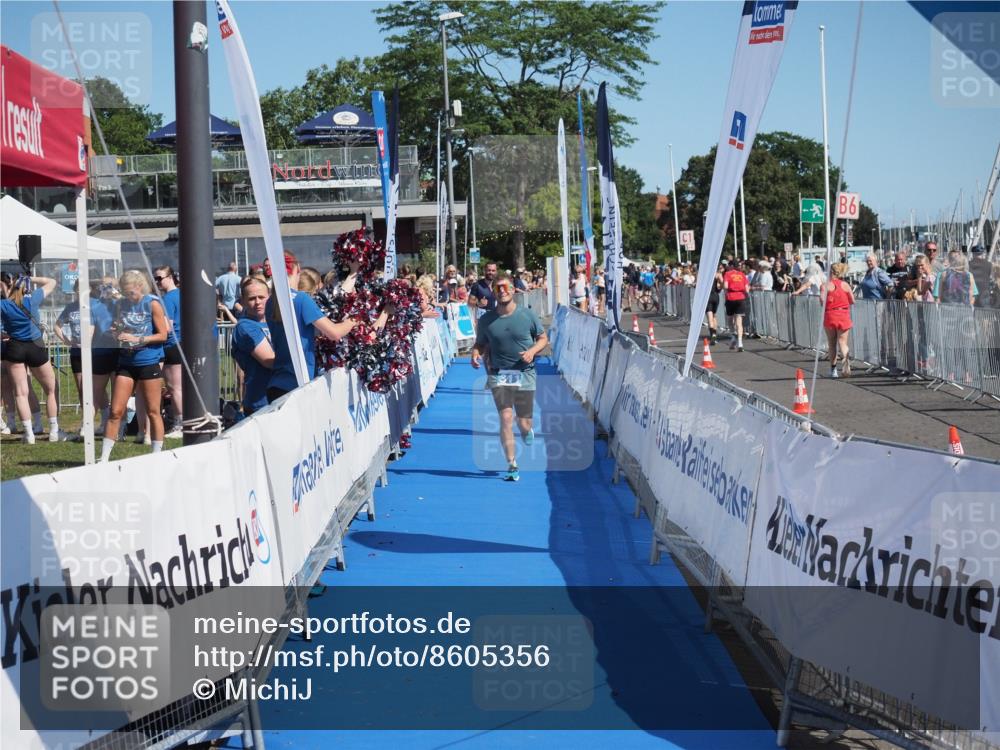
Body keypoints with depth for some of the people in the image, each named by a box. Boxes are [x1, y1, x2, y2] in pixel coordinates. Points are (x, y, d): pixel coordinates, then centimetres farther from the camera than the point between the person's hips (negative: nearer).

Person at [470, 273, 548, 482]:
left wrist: (532, 351, -11)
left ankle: (527, 432, 44)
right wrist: (475, 354, -11)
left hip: (525, 374, 0)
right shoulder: (486, 320, 3)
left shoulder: (527, 315, 0)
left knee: (524, 424, 4)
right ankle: (512, 466, -10)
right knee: (506, 418, -15)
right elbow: (480, 344, 12)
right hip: (499, 375, 0)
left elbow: (543, 338, 9)